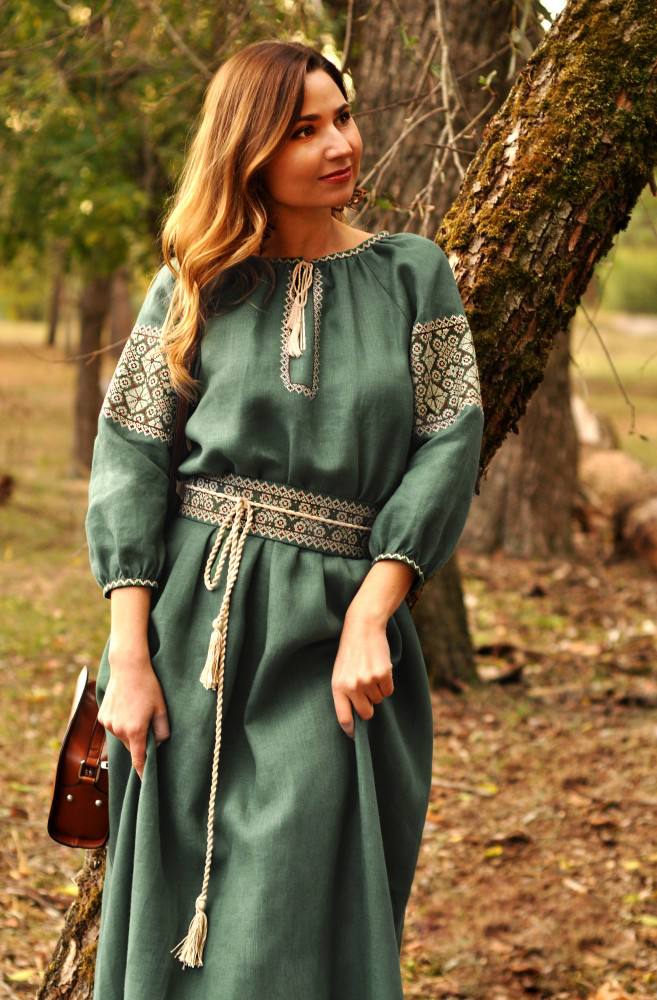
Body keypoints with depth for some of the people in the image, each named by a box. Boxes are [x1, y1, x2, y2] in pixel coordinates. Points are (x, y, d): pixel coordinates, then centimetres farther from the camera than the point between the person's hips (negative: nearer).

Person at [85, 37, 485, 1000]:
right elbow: (129, 454, 1)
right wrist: (127, 654, -8)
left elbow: (449, 442, 0)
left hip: (334, 633, 0)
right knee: (171, 922, 6)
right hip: (192, 621, 1)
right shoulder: (194, 287, 6)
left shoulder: (413, 273, 7)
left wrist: (369, 617, -12)